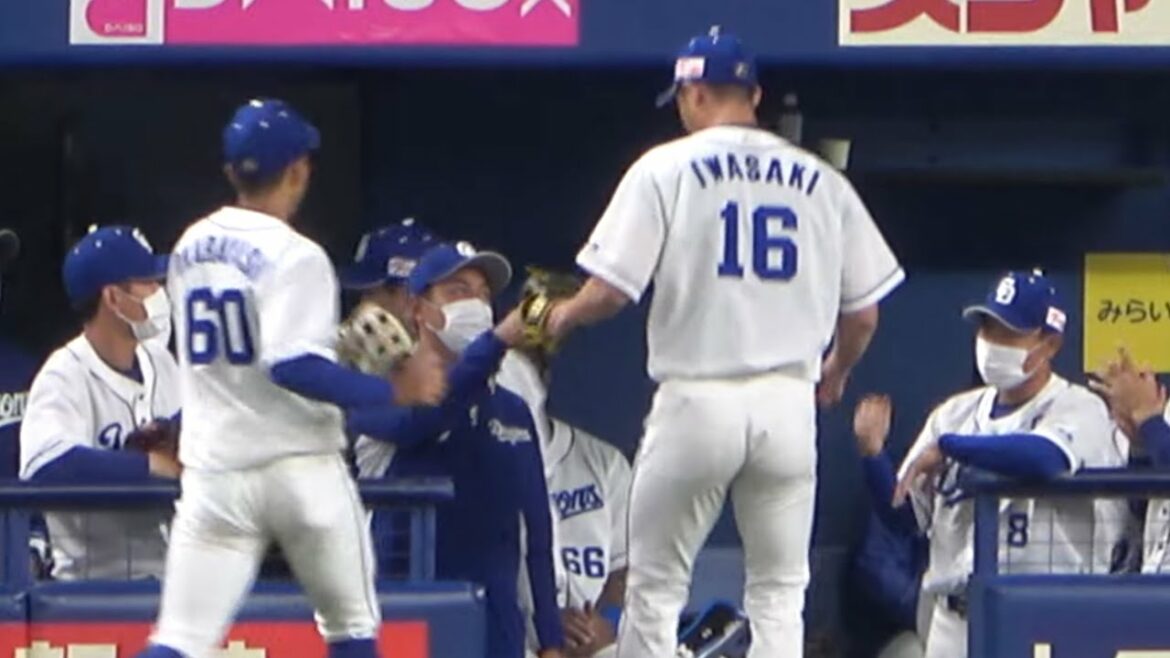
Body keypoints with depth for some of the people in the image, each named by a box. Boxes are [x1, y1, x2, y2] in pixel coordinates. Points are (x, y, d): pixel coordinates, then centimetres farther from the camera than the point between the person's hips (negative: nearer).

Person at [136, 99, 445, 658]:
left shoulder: (189, 249, 9)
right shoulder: (293, 255, -13)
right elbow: (292, 367, -23)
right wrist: (394, 391, -18)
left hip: (214, 470, 5)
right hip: (299, 466, -5)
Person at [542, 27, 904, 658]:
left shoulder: (666, 168, -2)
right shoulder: (821, 181, 8)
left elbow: (611, 290, -7)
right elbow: (863, 314, 11)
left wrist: (564, 316, 15)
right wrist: (836, 371, 31)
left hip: (697, 399, -3)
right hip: (789, 404, 3)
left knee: (655, 584, 8)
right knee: (779, 590, 9)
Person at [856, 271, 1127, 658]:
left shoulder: (1079, 409, -5)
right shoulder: (957, 413, 15)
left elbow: (1046, 457, -30)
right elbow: (904, 514, 12)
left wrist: (947, 446, -20)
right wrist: (873, 453, -6)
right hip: (954, 622, 7)